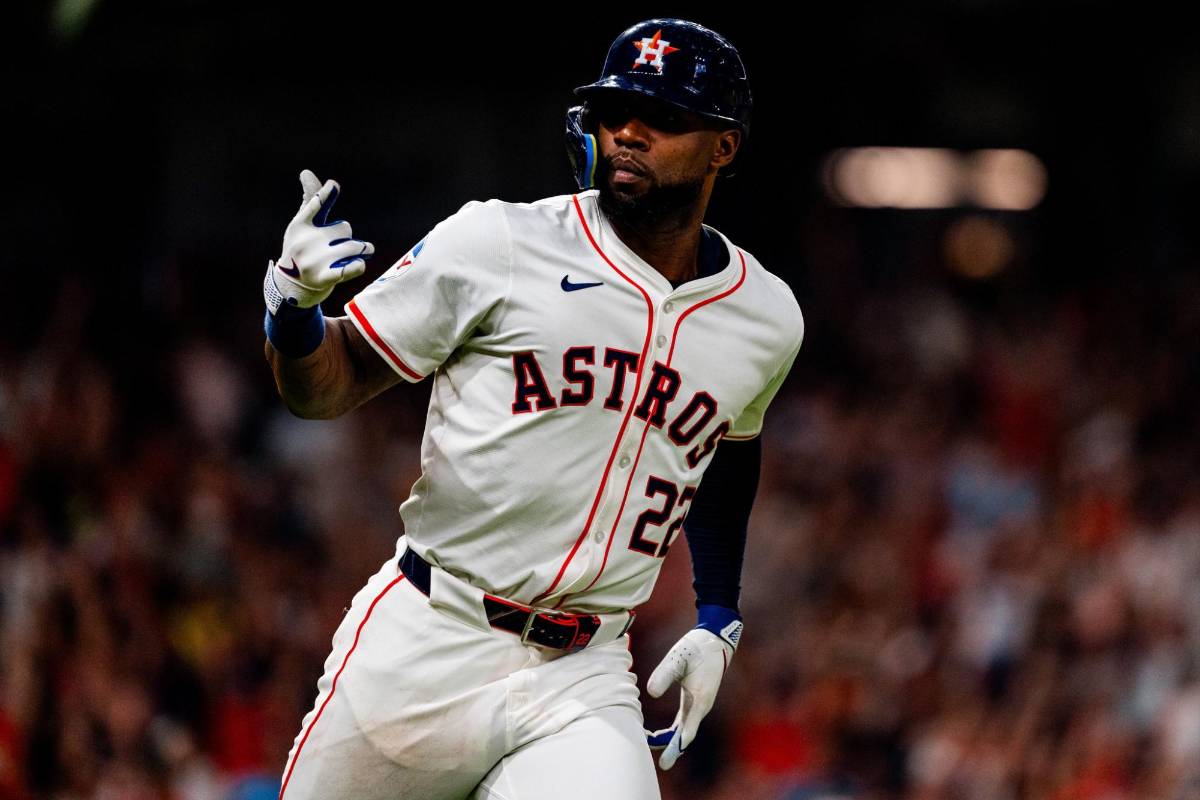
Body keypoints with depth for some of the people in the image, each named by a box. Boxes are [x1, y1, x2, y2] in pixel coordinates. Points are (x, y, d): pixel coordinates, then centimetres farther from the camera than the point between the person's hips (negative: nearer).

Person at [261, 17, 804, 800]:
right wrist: (294, 304, -21)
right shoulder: (500, 243, -4)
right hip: (421, 648, -2)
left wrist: (717, 621, 21)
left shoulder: (768, 319, 7)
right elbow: (329, 386, -1)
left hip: (582, 685, 2)